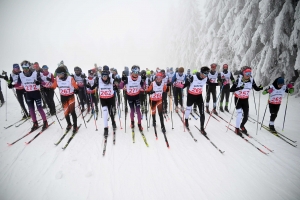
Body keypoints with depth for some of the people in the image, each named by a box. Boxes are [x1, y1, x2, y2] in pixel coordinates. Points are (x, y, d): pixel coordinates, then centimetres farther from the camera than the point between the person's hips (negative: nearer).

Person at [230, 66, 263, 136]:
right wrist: (239, 88, -42)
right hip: (238, 99, -4)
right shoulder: (239, 80, -22)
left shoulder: (251, 80, -11)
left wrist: (260, 88, -24)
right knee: (240, 114, -14)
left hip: (245, 100, 4)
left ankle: (242, 126, 38)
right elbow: (231, 90, -26)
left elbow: (256, 88, -2)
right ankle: (237, 129, 11)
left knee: (246, 117, 5)